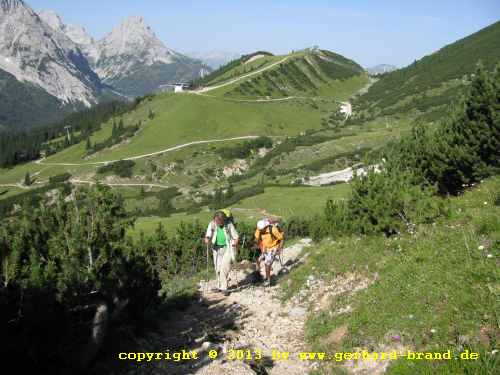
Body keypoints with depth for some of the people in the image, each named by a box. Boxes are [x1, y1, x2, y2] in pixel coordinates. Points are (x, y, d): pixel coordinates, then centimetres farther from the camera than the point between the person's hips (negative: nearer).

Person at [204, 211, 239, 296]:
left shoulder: (229, 225, -8)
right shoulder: (212, 224, -2)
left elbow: (235, 237, -1)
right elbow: (208, 235, -5)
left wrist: (234, 243, -20)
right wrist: (207, 240, -26)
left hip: (227, 248, -3)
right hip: (216, 248, 3)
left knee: (225, 268, -14)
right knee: (218, 269, 9)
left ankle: (224, 288, -8)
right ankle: (219, 286, 25)